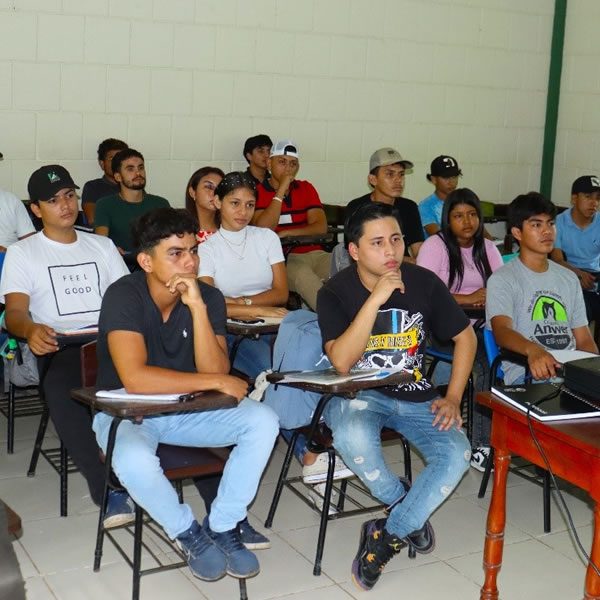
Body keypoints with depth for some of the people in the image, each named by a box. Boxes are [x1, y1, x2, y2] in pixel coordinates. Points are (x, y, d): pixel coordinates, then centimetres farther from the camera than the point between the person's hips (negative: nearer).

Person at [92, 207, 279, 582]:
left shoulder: (209, 298, -8)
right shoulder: (123, 296, -22)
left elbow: (215, 371, -18)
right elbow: (134, 379, -34)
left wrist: (198, 309, -30)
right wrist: (216, 382, -26)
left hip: (187, 407, 4)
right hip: (127, 411, -4)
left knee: (264, 421, -17)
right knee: (134, 462, -37)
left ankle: (222, 527, -2)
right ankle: (190, 533, -6)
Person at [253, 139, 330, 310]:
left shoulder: (306, 188, 18)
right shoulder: (257, 192, 6)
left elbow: (321, 227, 5)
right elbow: (263, 229, -11)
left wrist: (286, 233, -9)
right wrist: (281, 190, -9)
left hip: (313, 253, 4)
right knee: (302, 273, -38)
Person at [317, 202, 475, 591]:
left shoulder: (424, 282, -6)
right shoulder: (335, 293, -12)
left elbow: (465, 337, 6)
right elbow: (341, 362, -25)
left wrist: (453, 398, -4)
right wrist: (376, 299, -31)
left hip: (415, 395, 3)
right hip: (358, 394, -2)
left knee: (457, 454, -23)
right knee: (353, 437, -36)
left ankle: (388, 536, -5)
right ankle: (405, 506, -5)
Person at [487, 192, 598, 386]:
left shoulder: (569, 278, 21)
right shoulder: (503, 279, 0)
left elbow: (583, 339, 19)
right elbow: (501, 330, -18)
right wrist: (532, 350, -40)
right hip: (527, 374, -6)